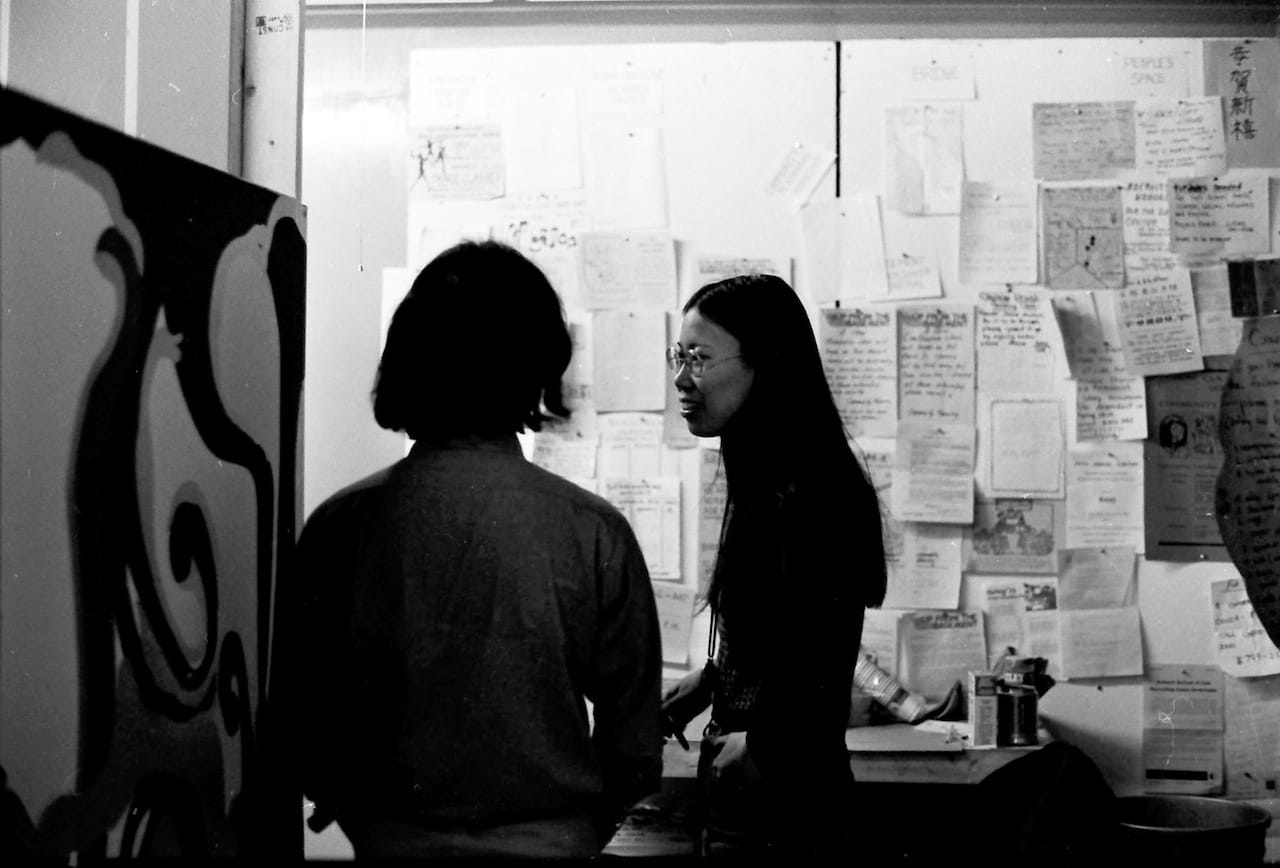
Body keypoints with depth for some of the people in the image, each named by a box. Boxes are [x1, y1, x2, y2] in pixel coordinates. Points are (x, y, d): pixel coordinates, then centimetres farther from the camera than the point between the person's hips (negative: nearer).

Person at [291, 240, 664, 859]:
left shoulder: (342, 525, -11)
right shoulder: (596, 535, -13)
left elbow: (306, 720, -3)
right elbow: (635, 744, -7)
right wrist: (572, 832, 11)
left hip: (392, 842, 1)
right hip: (550, 844, 0)